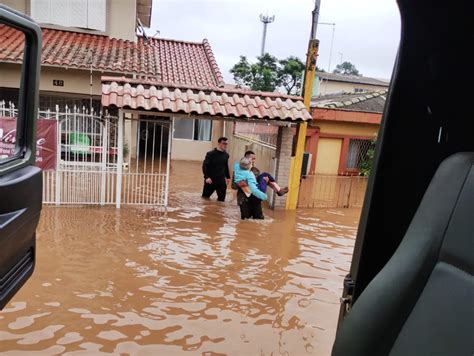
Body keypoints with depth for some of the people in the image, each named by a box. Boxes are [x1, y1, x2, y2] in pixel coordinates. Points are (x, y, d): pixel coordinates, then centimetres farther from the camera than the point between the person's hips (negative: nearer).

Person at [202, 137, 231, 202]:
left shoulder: (226, 155, 5)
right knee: (205, 197, 10)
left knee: (221, 199, 6)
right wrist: (206, 177, -23)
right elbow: (204, 166, -14)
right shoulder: (210, 154, -11)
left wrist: (228, 177, 20)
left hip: (221, 181, 4)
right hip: (211, 180, -4)